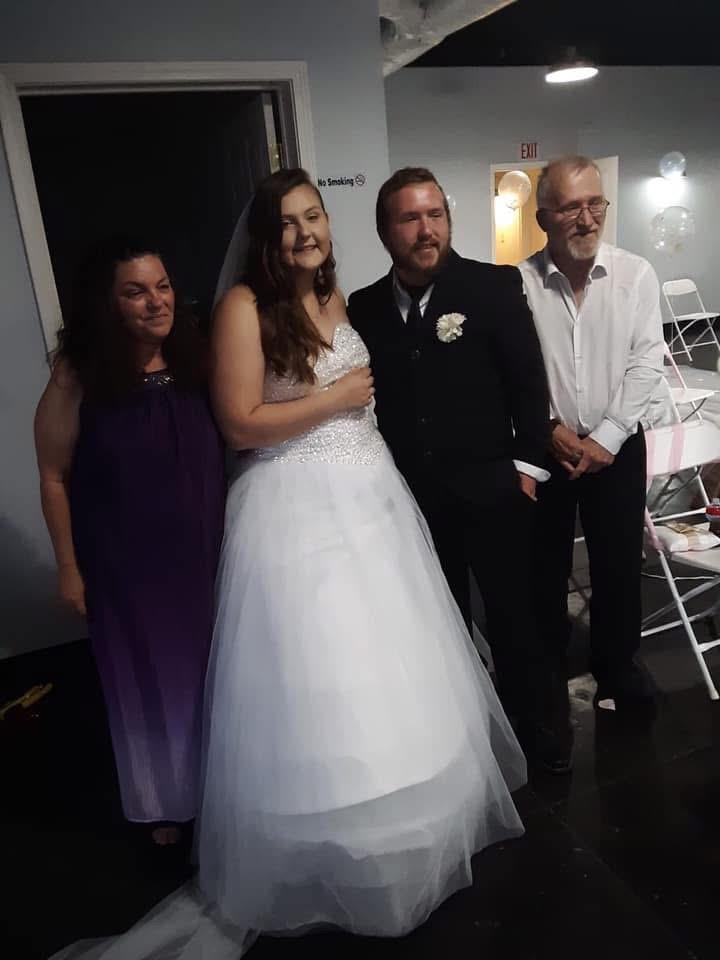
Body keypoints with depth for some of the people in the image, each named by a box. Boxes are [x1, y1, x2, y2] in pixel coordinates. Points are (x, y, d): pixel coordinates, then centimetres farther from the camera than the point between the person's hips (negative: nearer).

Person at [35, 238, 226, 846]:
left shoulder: (194, 361, -5)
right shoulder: (80, 376, -15)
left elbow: (224, 451, 3)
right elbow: (54, 477, -10)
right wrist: (69, 567, -8)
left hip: (203, 553, 4)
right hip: (125, 562, -3)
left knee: (210, 672, 19)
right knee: (149, 678, 16)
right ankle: (167, 799, 42)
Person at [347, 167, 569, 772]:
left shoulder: (495, 286, -6)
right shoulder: (362, 308, 2)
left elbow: (529, 381, -5)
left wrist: (527, 464, -7)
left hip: (490, 488, -2)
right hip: (411, 496, 2)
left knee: (514, 614, 13)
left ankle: (535, 722, 35)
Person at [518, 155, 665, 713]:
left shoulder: (636, 275, -5)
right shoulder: (519, 283, -8)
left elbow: (646, 365, -7)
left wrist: (606, 439, -12)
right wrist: (550, 428, -13)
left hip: (617, 445, 1)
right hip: (546, 447, 0)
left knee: (620, 563, 11)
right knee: (546, 564, 13)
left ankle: (616, 665, 35)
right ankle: (549, 663, 36)